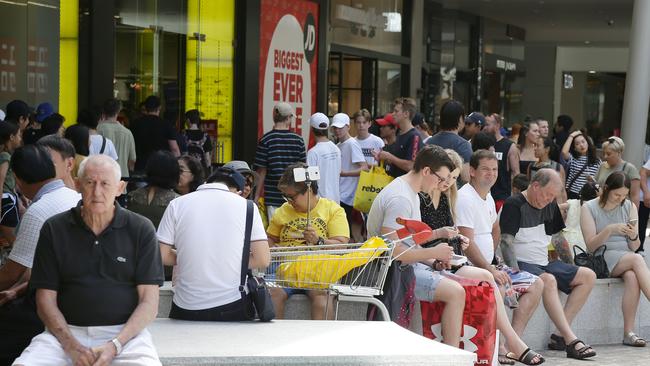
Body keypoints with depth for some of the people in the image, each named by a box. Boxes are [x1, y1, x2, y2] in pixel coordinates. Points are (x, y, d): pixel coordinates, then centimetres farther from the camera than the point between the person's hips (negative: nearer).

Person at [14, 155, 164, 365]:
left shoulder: (141, 230, 6)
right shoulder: (54, 229, 9)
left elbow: (149, 302, 1)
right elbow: (46, 300, 6)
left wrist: (114, 346, -13)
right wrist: (71, 345, -11)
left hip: (125, 332, 0)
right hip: (66, 331, 1)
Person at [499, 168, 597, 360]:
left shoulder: (550, 206, 15)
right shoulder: (514, 205, -9)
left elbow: (558, 239, 23)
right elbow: (506, 242, -18)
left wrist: (571, 269, 15)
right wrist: (516, 272, -30)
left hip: (544, 264, 9)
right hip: (522, 264, -9)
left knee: (588, 276, -5)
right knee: (548, 280, -36)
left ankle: (560, 336, -15)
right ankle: (571, 341, -37)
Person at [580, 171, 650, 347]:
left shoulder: (629, 207, 11)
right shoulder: (589, 208, 0)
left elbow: (634, 247, 9)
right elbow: (591, 245, -8)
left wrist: (634, 236, -14)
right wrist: (610, 230, -23)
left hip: (626, 257, 3)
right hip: (602, 259, -3)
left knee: (632, 276, -34)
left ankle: (629, 332, -37)